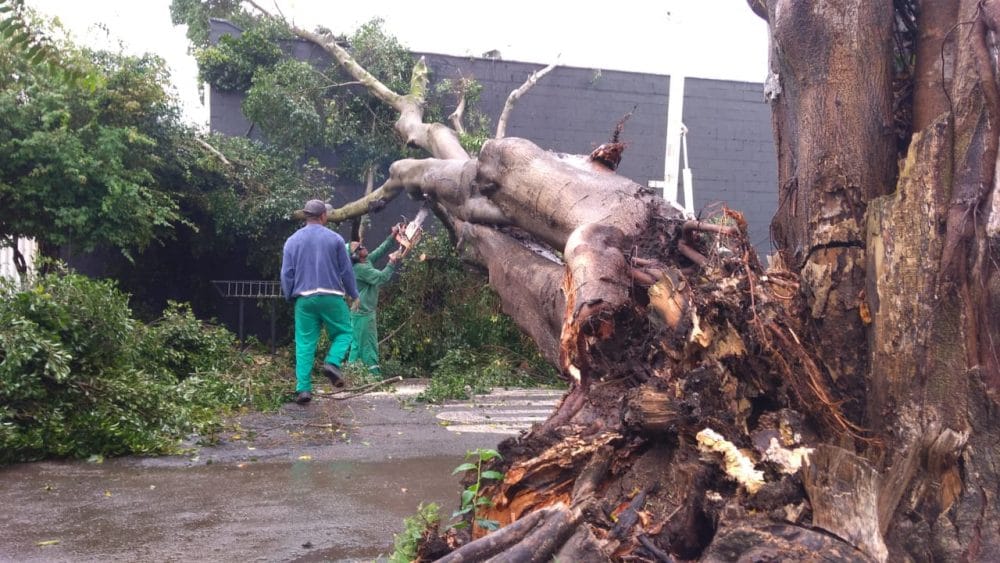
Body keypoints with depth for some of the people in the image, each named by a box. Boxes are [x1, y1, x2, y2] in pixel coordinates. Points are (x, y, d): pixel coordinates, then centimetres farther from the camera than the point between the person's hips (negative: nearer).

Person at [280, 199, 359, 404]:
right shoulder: (335, 239, 0)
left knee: (305, 343, 5)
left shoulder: (292, 240, 7)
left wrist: (290, 297, 20)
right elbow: (346, 271, 4)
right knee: (343, 332, 13)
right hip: (331, 297, -2)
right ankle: (332, 363, -12)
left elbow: (286, 274, 8)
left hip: (304, 298, 3)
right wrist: (354, 294, 16)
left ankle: (303, 388, 0)